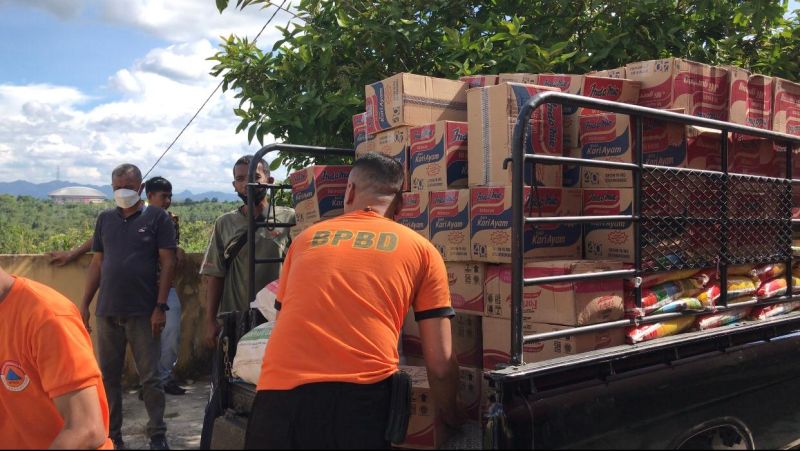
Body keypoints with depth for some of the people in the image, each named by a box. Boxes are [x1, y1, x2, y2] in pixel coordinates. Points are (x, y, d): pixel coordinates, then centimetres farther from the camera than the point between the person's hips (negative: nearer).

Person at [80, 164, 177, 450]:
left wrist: (160, 306, -11)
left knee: (150, 377, 1)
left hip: (143, 312, -4)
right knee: (108, 376, 10)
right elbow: (97, 263, 14)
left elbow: (167, 263, -5)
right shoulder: (105, 219, 12)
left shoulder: (158, 218, -1)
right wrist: (85, 304, 8)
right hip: (107, 312, 4)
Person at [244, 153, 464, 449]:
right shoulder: (421, 250, 12)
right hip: (358, 399, -2)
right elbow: (440, 365, 9)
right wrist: (454, 420, 28)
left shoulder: (305, 239, 20)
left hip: (278, 393, 3)